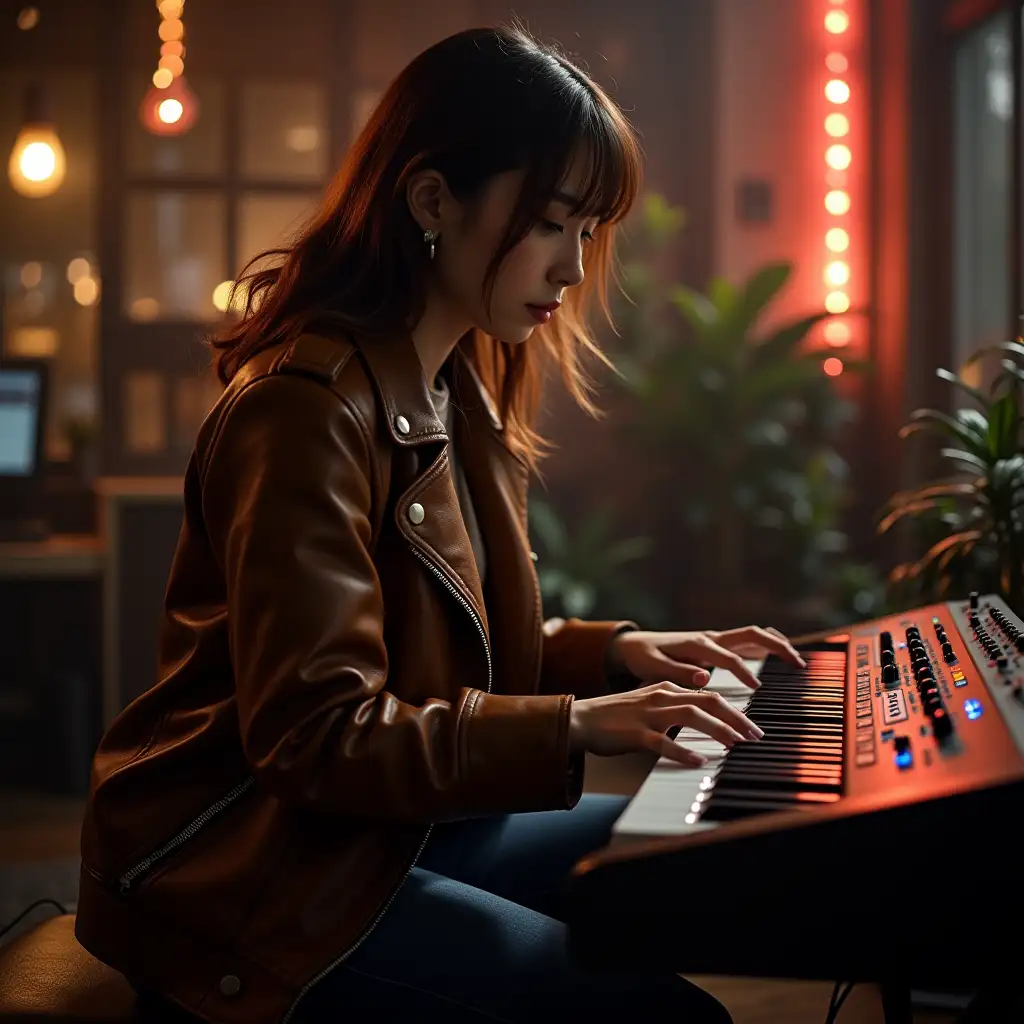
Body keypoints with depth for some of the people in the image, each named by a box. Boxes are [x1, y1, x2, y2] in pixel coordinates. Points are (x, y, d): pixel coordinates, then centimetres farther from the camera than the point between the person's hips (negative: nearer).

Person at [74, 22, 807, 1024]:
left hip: (393, 820, 10)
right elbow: (314, 732, -24)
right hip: (247, 876, -10)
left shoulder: (457, 395, 12)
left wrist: (612, 653, 2)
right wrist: (574, 725, -27)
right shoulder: (304, 406, -21)